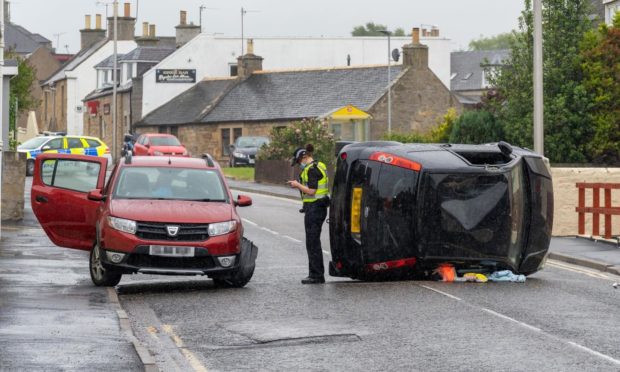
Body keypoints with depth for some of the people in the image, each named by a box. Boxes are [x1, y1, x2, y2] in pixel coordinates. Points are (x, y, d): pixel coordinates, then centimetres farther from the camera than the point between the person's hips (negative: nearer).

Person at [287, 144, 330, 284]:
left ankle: (317, 275, -6)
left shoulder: (312, 170, -16)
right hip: (320, 208, 10)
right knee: (313, 242, 14)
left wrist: (298, 185, -7)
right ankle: (316, 274, 18)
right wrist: (299, 185, 14)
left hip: (314, 208, -10)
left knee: (312, 242, -7)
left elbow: (311, 191, -21)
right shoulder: (319, 166, 16)